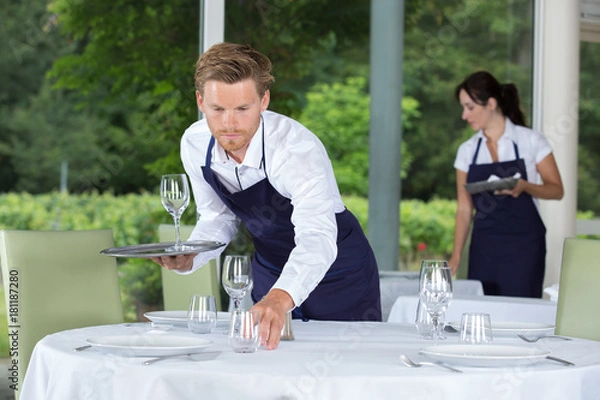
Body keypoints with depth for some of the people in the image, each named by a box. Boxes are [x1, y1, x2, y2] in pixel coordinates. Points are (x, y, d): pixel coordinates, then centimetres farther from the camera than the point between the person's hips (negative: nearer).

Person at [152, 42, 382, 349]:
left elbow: (317, 238, -49)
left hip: (335, 274, -4)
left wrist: (280, 299, -67)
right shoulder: (194, 144, -16)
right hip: (270, 272, 5)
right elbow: (218, 217, 1)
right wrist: (188, 257, -19)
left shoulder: (298, 148, -35)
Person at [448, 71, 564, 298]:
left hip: (524, 245, -3)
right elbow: (464, 209, 7)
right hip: (484, 245, 3)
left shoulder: (530, 141, -2)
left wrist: (525, 186, -20)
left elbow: (556, 190, -1)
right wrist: (456, 255, -1)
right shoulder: (467, 151, 6)